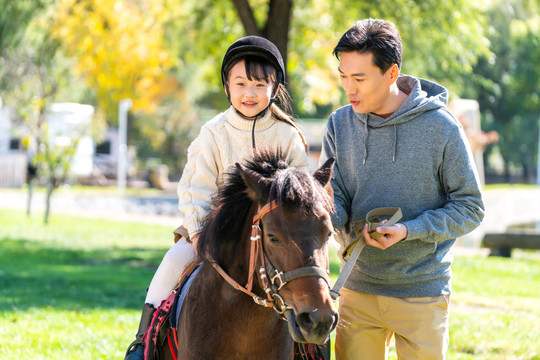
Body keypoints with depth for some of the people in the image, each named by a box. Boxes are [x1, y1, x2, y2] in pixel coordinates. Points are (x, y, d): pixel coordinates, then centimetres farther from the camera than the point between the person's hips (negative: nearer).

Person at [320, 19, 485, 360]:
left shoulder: (441, 128, -11)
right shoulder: (339, 124, 0)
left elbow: (470, 207, -6)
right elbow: (334, 196, -1)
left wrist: (409, 230, -20)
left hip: (422, 293, -3)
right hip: (358, 289, 3)